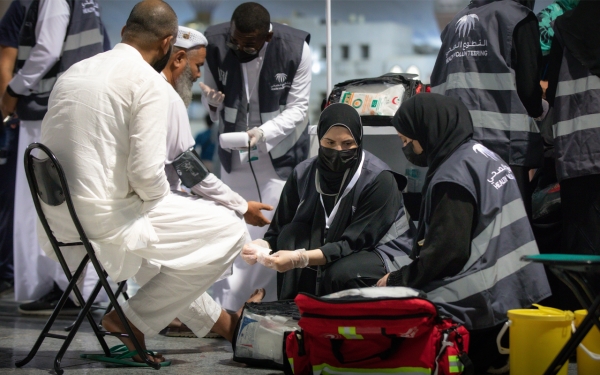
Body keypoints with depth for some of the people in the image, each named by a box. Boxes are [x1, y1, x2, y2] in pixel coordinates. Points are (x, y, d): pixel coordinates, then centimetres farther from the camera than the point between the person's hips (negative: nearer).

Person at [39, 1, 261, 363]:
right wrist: (162, 198, 4)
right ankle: (134, 319, 4)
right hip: (105, 220, -9)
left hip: (57, 218, 9)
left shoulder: (75, 71, 12)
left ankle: (219, 321, 41)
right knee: (230, 230, 1)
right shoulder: (150, 82, -11)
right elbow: (147, 172, -20)